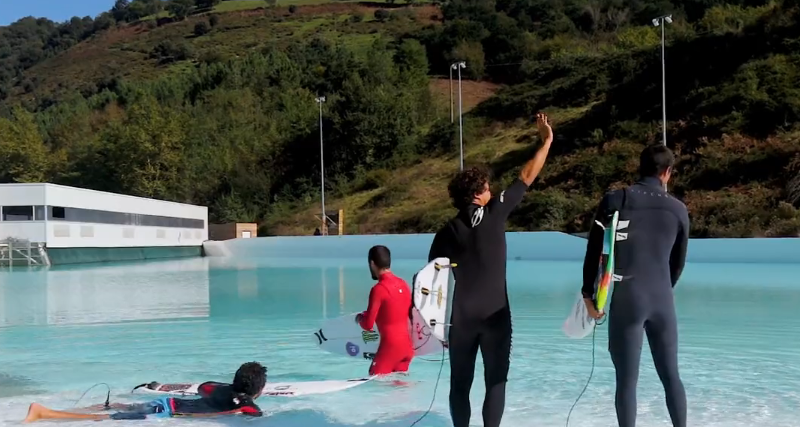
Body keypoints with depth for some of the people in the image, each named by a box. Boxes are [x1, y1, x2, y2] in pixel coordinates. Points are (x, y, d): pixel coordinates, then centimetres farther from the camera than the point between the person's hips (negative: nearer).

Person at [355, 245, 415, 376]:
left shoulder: (379, 289, -15)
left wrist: (359, 318, 10)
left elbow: (368, 325, -13)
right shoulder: (404, 285, 8)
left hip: (390, 346, -8)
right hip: (407, 345, 8)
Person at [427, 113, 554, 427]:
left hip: (462, 318, 2)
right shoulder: (494, 214, -6)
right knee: (495, 381, 6)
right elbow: (526, 177, 0)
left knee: (460, 384, 11)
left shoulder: (447, 232, 1)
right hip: (495, 315, -2)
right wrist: (546, 141, 10)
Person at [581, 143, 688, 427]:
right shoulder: (678, 209, 5)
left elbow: (594, 250, -2)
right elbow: (679, 261, 15)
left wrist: (588, 292, 6)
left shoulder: (615, 200, -3)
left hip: (625, 300, -2)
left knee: (627, 380, 2)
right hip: (662, 300, 3)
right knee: (670, 375, 15)